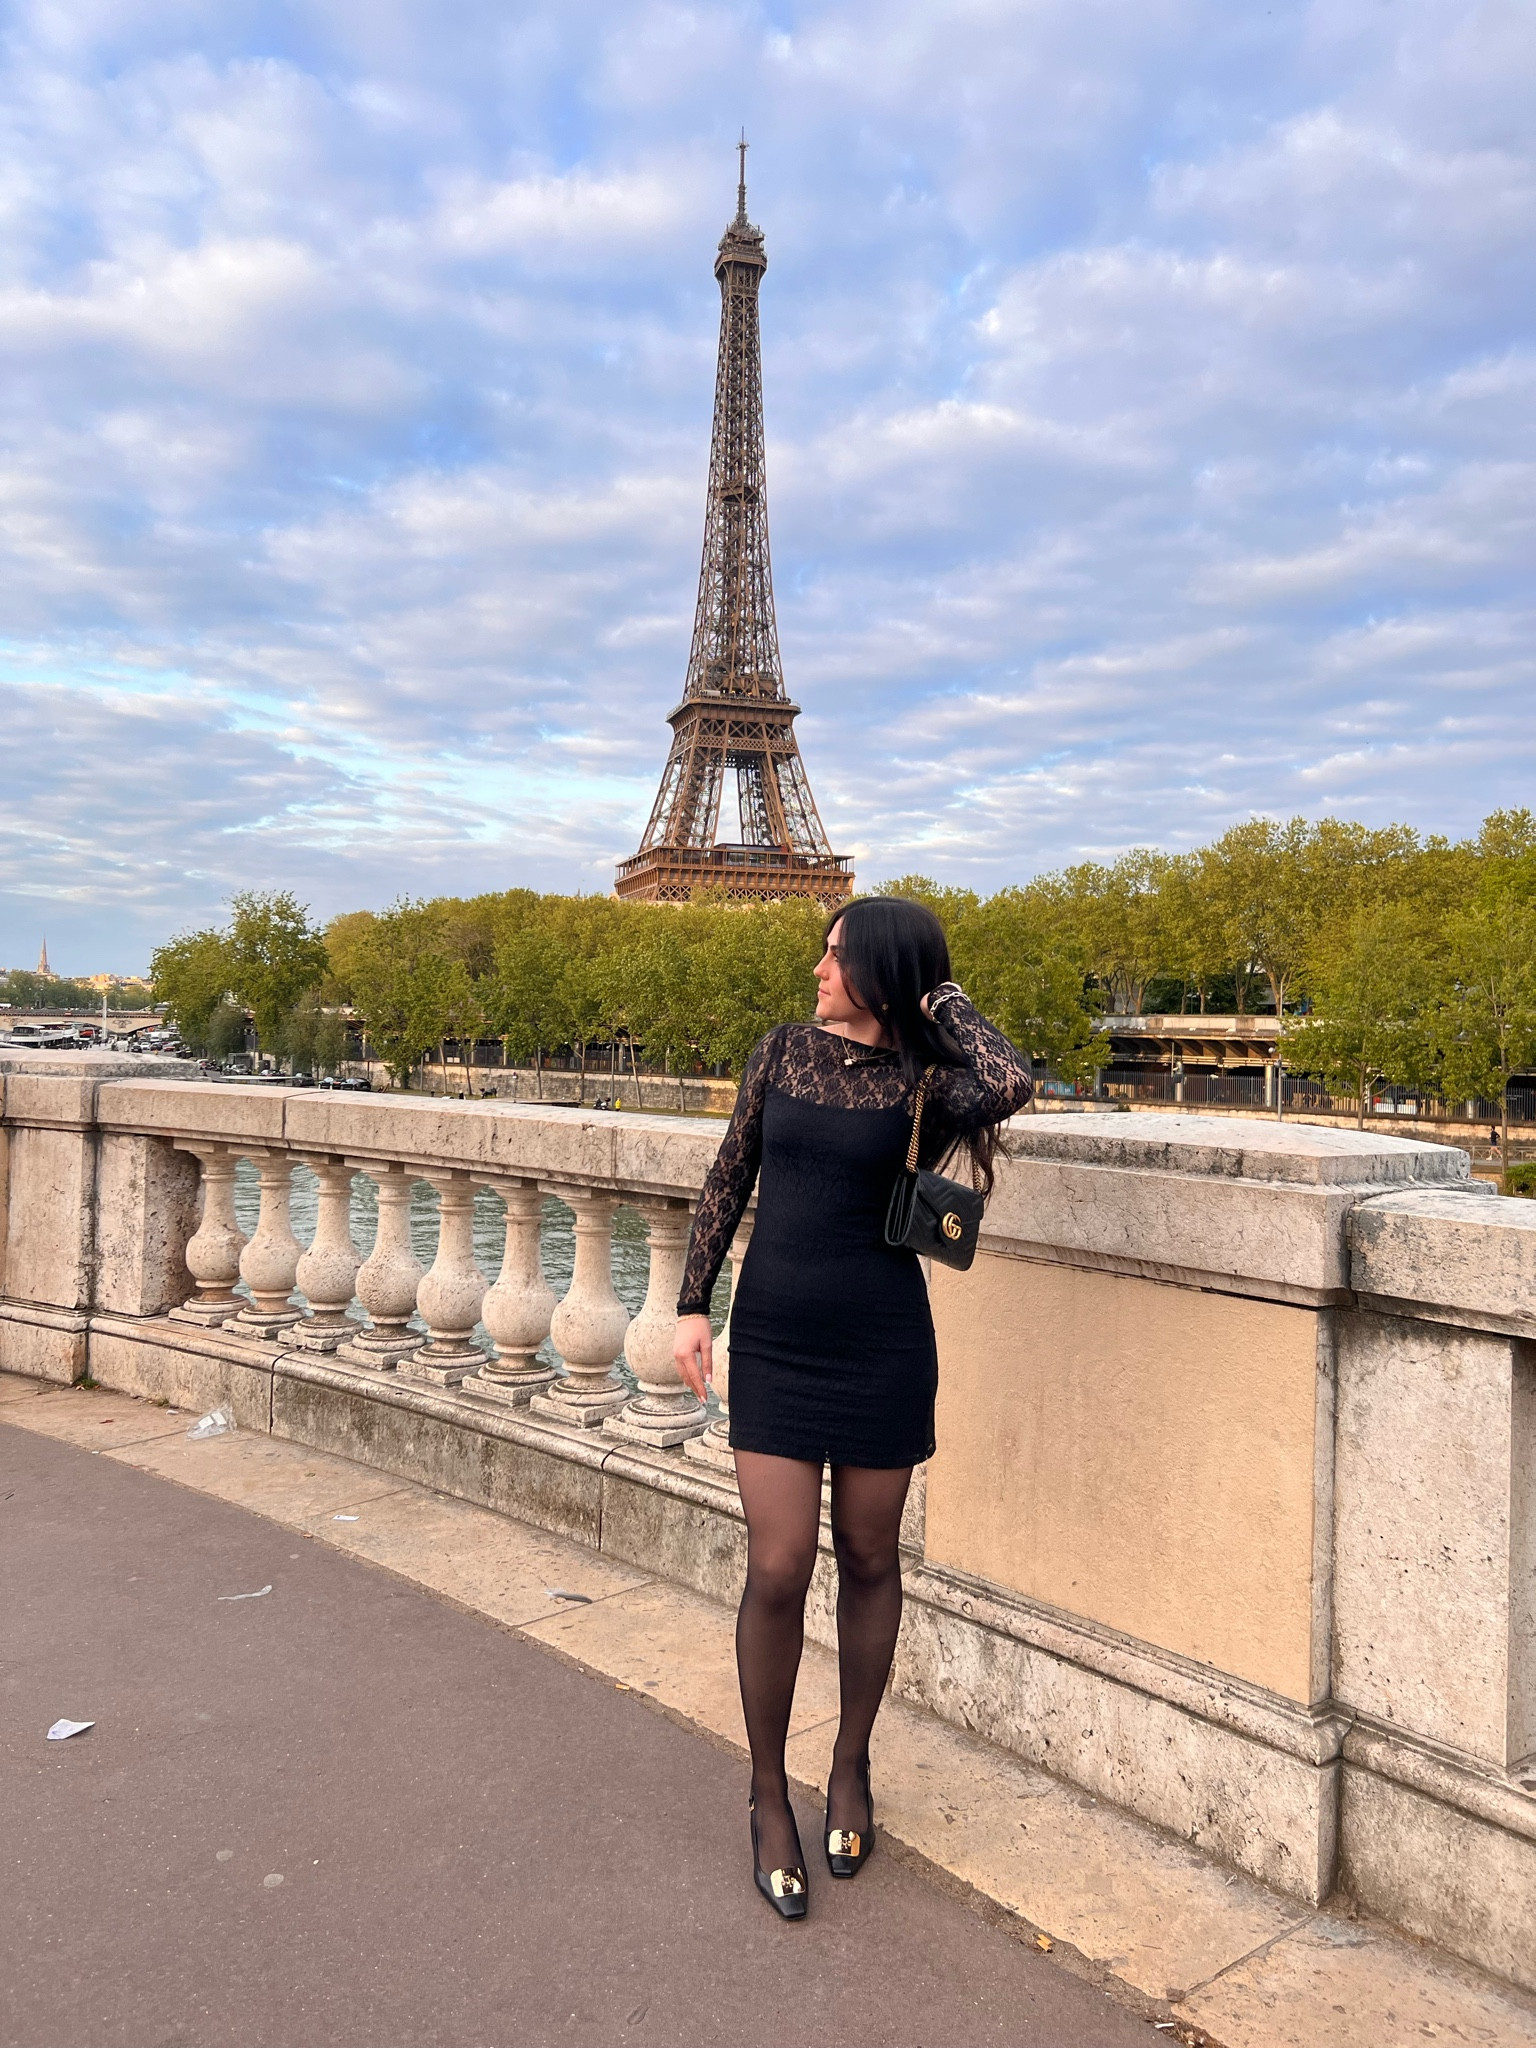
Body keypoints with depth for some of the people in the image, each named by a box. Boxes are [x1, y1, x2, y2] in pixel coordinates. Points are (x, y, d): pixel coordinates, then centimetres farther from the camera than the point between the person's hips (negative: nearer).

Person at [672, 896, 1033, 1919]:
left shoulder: (925, 1085, -6)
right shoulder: (784, 1051, 4)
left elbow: (1010, 1083, -29)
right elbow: (730, 1177, 8)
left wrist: (940, 995, -12)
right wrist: (693, 1304, 4)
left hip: (883, 1344, -1)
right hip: (774, 1341, 1)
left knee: (868, 1558, 12)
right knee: (779, 1569, -2)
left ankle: (852, 1768, 35)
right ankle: (769, 1794, 20)